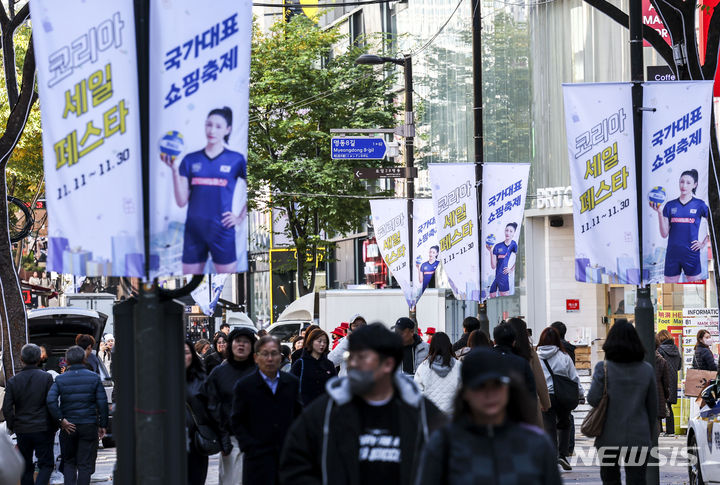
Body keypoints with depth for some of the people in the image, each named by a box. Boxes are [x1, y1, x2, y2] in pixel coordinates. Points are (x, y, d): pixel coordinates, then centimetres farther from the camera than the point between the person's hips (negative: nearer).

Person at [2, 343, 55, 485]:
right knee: (46, 464, 4)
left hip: (22, 430, 2)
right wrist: (54, 425, 3)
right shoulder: (46, 378, -7)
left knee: (26, 467, 14)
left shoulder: (13, 381, -1)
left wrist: (11, 426, 12)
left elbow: (7, 408, -2)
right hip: (43, 429, -2)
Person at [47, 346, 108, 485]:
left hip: (68, 427, 1)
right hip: (89, 426, -1)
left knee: (69, 463, 14)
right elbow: (102, 402, -5)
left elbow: (51, 400, -15)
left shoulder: (60, 379, -2)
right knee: (85, 465, 4)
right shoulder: (94, 377, -2)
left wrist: (61, 420, -10)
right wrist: (102, 425, 1)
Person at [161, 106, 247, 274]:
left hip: (222, 231, -3)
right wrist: (175, 170, -8)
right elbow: (181, 201, 2)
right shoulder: (190, 160, 7)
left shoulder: (236, 160, 2)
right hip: (194, 231, 3)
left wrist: (241, 217, 1)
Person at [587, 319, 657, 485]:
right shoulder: (647, 370, 1)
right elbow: (652, 406, 6)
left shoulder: (603, 367, -8)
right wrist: (650, 434, 16)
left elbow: (593, 399, -11)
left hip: (610, 437, -1)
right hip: (639, 438, 1)